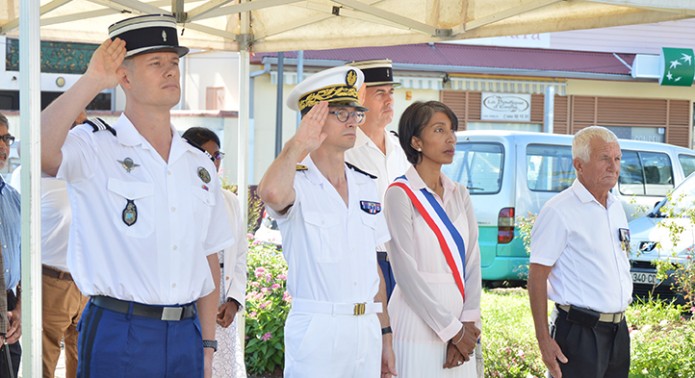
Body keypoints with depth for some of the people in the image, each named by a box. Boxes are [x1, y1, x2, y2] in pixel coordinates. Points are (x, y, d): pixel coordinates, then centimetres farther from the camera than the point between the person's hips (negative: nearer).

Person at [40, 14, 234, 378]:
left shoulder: (200, 165, 12)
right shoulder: (95, 148, -4)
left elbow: (208, 261, 14)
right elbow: (40, 153, -27)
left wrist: (208, 345, 11)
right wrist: (91, 82, -19)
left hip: (186, 334, 5)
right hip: (117, 334, -5)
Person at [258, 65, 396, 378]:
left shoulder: (366, 187, 14)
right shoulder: (299, 183, -6)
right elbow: (271, 193, -32)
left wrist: (385, 335, 13)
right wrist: (297, 147, -17)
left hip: (368, 329, 6)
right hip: (316, 330, -6)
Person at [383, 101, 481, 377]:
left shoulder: (459, 195, 10)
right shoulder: (400, 194, -8)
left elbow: (472, 261, 5)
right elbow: (406, 273, -13)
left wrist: (468, 322, -6)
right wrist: (452, 329, -12)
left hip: (460, 328, 6)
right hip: (419, 325, -5)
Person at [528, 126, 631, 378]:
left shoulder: (616, 208, 12)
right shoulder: (559, 211, -12)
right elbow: (537, 277, -14)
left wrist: (620, 321, 19)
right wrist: (544, 340, -18)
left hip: (618, 330, 8)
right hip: (579, 332, -8)